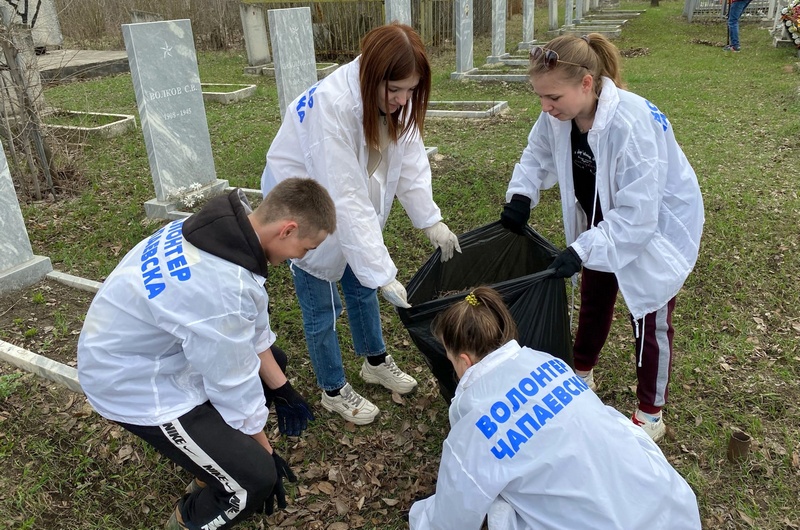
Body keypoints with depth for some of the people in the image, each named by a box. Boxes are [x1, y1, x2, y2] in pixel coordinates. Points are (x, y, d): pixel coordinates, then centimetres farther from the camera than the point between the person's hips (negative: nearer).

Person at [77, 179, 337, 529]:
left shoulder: (230, 224, -10)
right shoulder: (221, 289, -38)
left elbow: (251, 326, 2)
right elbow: (234, 383, -22)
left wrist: (281, 389, 7)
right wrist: (265, 452, -5)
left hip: (162, 346, 9)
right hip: (134, 380, -9)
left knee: (272, 360, 19)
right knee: (257, 477, -10)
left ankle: (214, 466, 29)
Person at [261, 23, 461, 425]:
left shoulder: (393, 100, -14)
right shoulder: (332, 107, -37)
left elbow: (410, 162, -9)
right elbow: (345, 200, -38)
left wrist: (431, 222, -19)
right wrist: (383, 274, -36)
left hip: (349, 204, 7)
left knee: (362, 284, 19)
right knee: (321, 307, 6)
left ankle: (375, 361, 42)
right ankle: (333, 391, 27)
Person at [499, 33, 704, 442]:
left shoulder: (633, 124, -39)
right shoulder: (559, 115, -19)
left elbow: (636, 214, -37)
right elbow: (538, 153, 2)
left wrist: (582, 250, -41)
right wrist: (521, 194, -15)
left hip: (657, 227, -6)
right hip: (603, 221, 7)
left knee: (649, 320, 6)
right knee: (594, 300, 22)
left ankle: (650, 413, 28)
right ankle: (582, 372, 47)